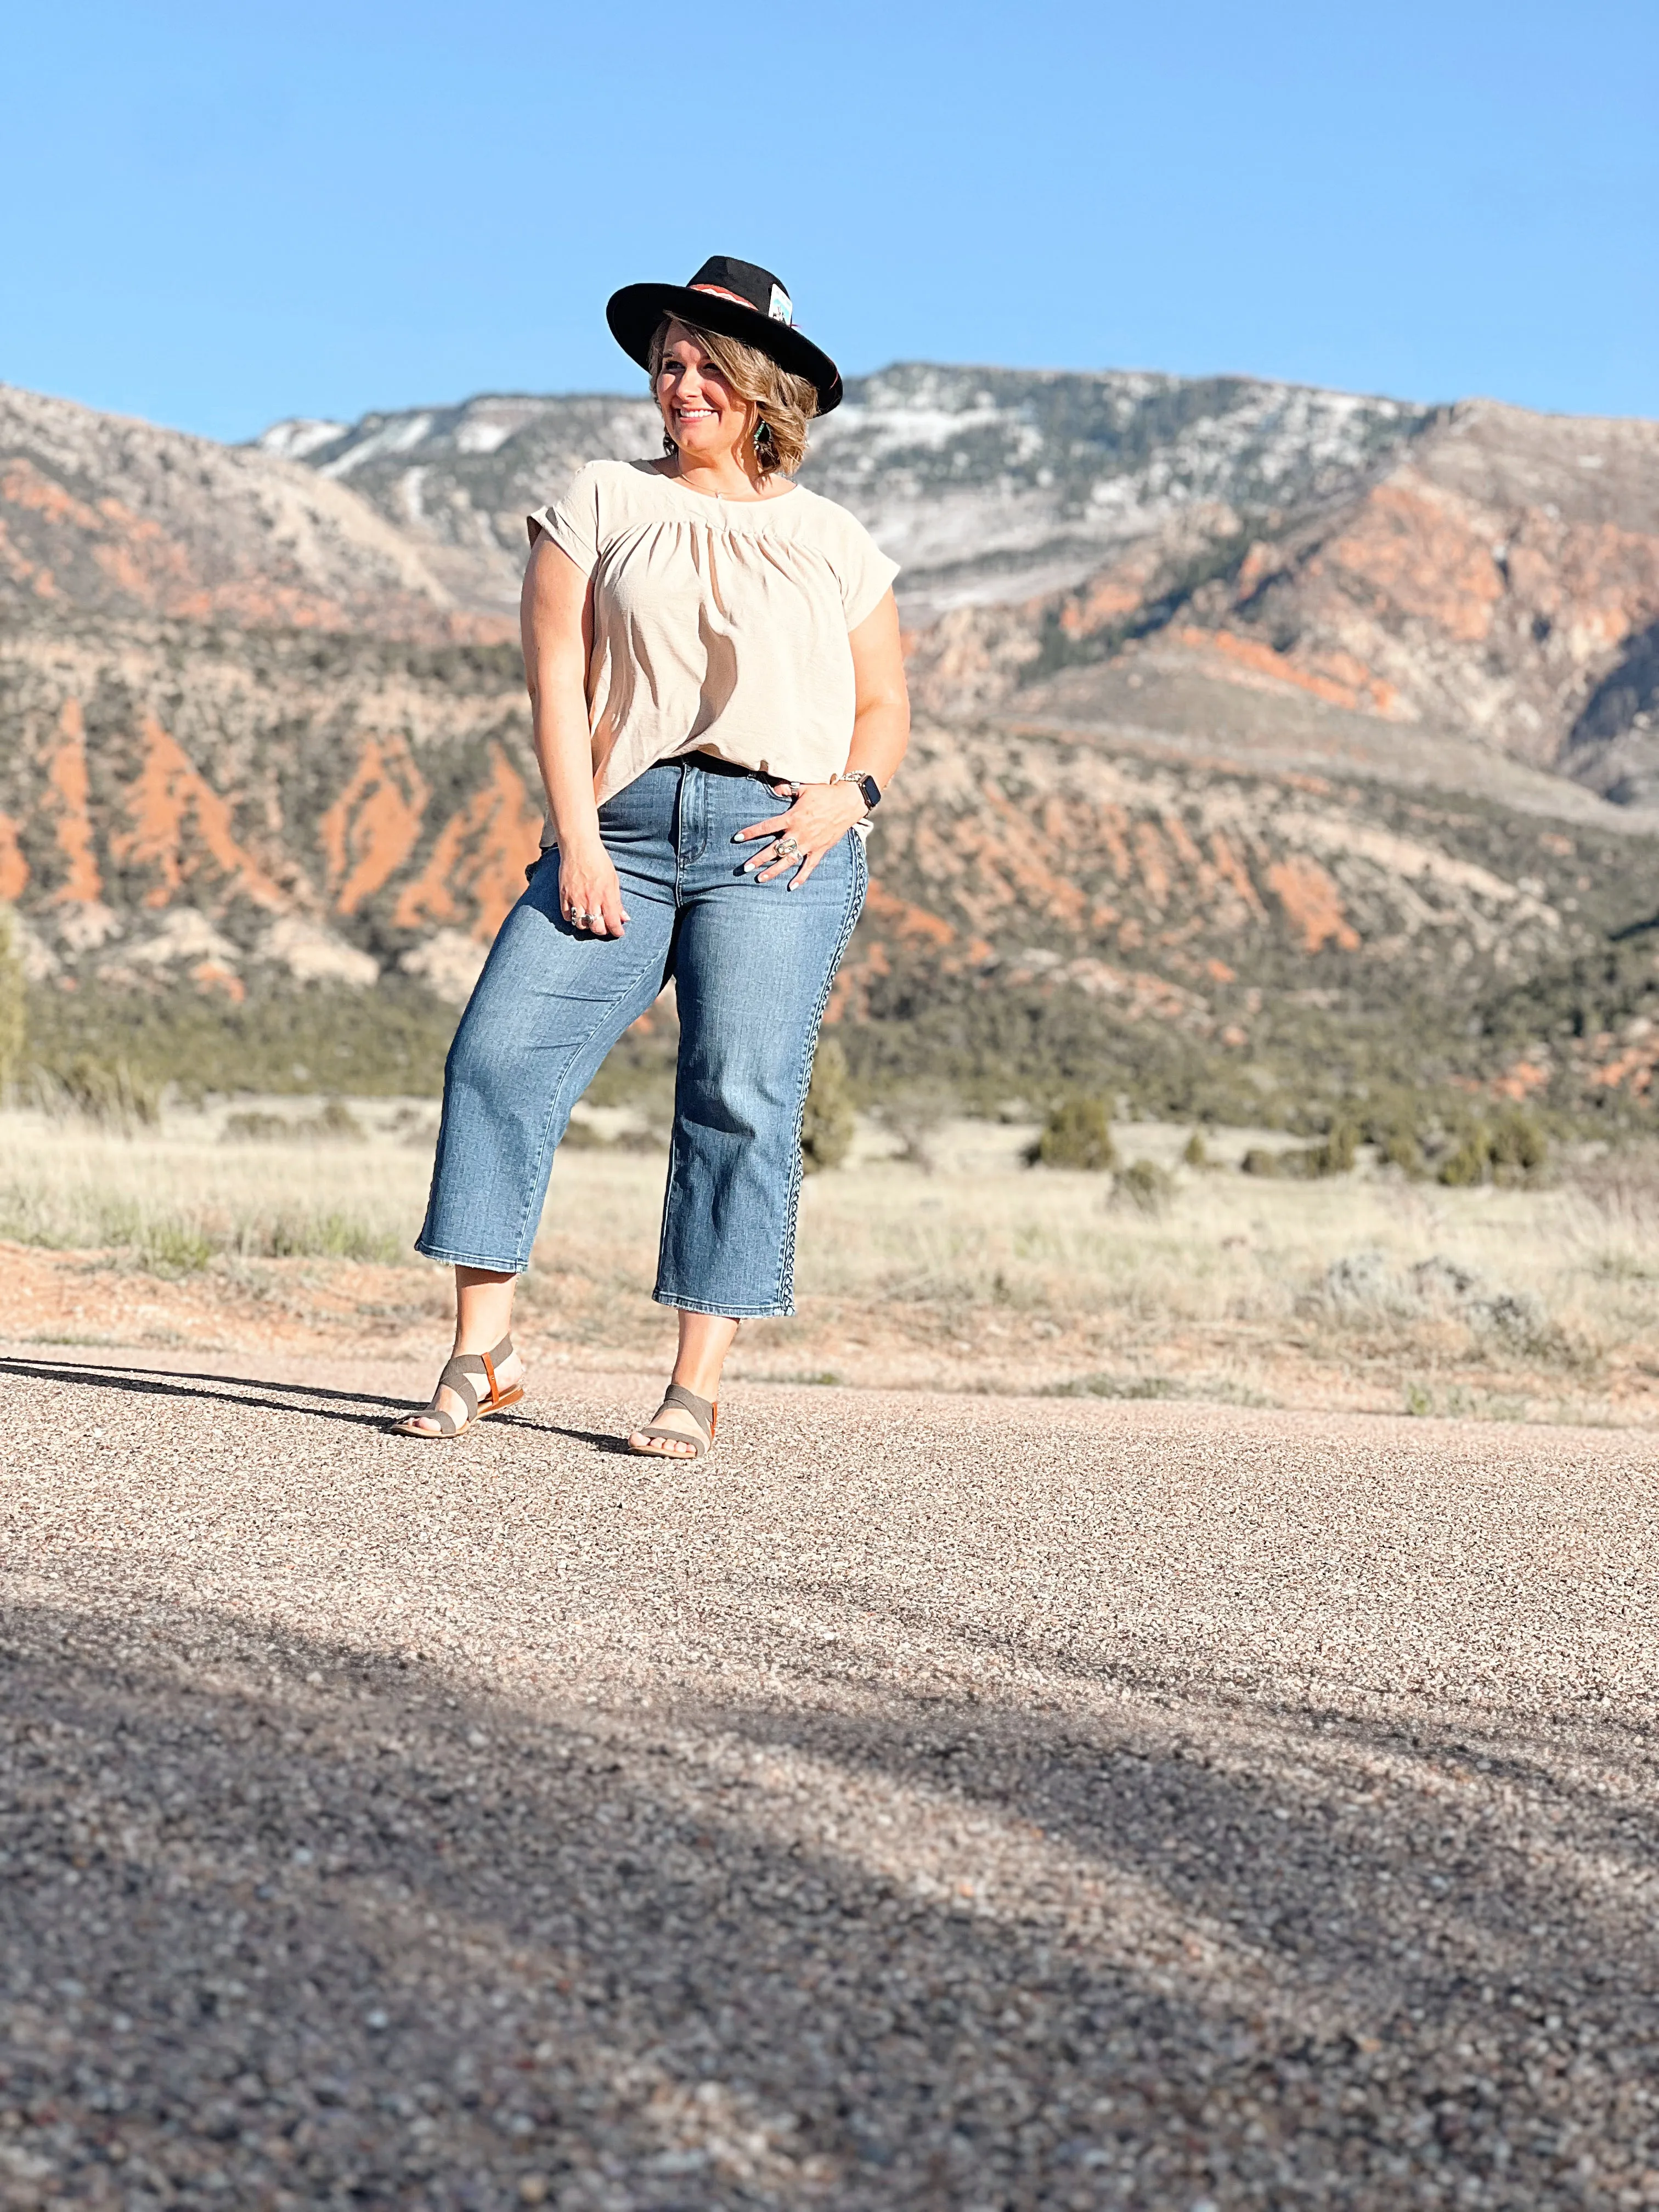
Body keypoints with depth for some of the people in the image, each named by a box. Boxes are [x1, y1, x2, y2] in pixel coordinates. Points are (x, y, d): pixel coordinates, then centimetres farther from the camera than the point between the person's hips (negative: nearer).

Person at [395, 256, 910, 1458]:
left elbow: (886, 707, 18)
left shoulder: (833, 542, 16)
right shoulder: (602, 502, 14)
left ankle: (700, 1383, -3)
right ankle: (483, 1353, -5)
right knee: (502, 1054, -12)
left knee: (741, 1099, -9)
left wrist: (850, 791, -5)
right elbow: (557, 675, 5)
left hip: (775, 842, -1)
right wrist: (578, 840, -6)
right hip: (623, 829, 1)